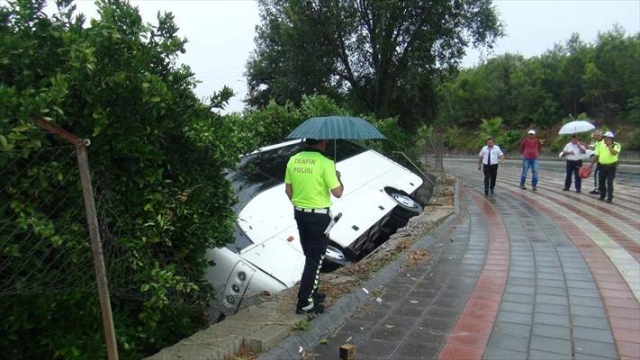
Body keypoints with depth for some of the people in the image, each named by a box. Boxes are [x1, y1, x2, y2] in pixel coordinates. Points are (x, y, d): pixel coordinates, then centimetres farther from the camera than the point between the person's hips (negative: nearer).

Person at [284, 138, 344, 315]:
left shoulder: (293, 160, 1)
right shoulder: (325, 163, -18)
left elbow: (288, 190, 8)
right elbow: (337, 193, -15)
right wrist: (338, 178, 4)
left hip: (299, 213, 7)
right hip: (319, 216, -7)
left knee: (310, 256, 20)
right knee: (315, 258, 3)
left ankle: (311, 292, 31)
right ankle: (304, 303, 7)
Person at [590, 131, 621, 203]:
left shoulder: (616, 145, -7)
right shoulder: (601, 145, 6)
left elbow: (614, 153, -27)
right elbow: (596, 155, 10)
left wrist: (609, 145, -22)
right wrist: (592, 164, 8)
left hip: (611, 166, -5)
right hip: (602, 166, 5)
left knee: (609, 183, -6)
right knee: (601, 182, 10)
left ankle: (609, 198, -1)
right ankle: (602, 196, 25)